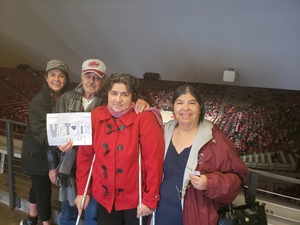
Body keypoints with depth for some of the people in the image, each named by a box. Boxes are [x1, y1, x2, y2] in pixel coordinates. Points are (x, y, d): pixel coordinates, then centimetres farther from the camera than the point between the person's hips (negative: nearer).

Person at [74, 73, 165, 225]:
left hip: (135, 199, -3)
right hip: (104, 197, 3)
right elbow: (85, 155, -1)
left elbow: (154, 160, -18)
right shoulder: (96, 116, -7)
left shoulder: (144, 118, -18)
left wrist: (150, 199, -16)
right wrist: (82, 190, 1)